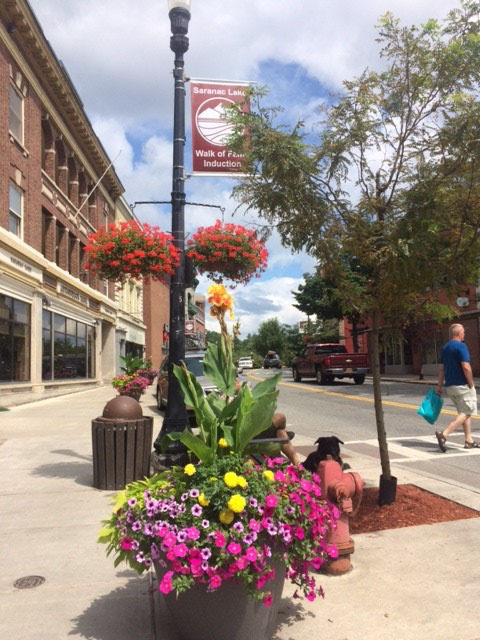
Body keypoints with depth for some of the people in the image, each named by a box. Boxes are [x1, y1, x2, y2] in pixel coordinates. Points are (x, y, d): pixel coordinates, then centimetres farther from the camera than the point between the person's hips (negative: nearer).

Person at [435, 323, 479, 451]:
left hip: (449, 386, 8)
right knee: (466, 413, -4)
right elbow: (466, 367, -20)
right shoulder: (461, 346, -13)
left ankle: (469, 441, 18)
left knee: (465, 413, 17)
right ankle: (444, 434, -18)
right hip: (462, 385, -8)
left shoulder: (445, 347, 12)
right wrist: (471, 385, -11)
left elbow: (441, 369, 13)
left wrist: (439, 386, 14)